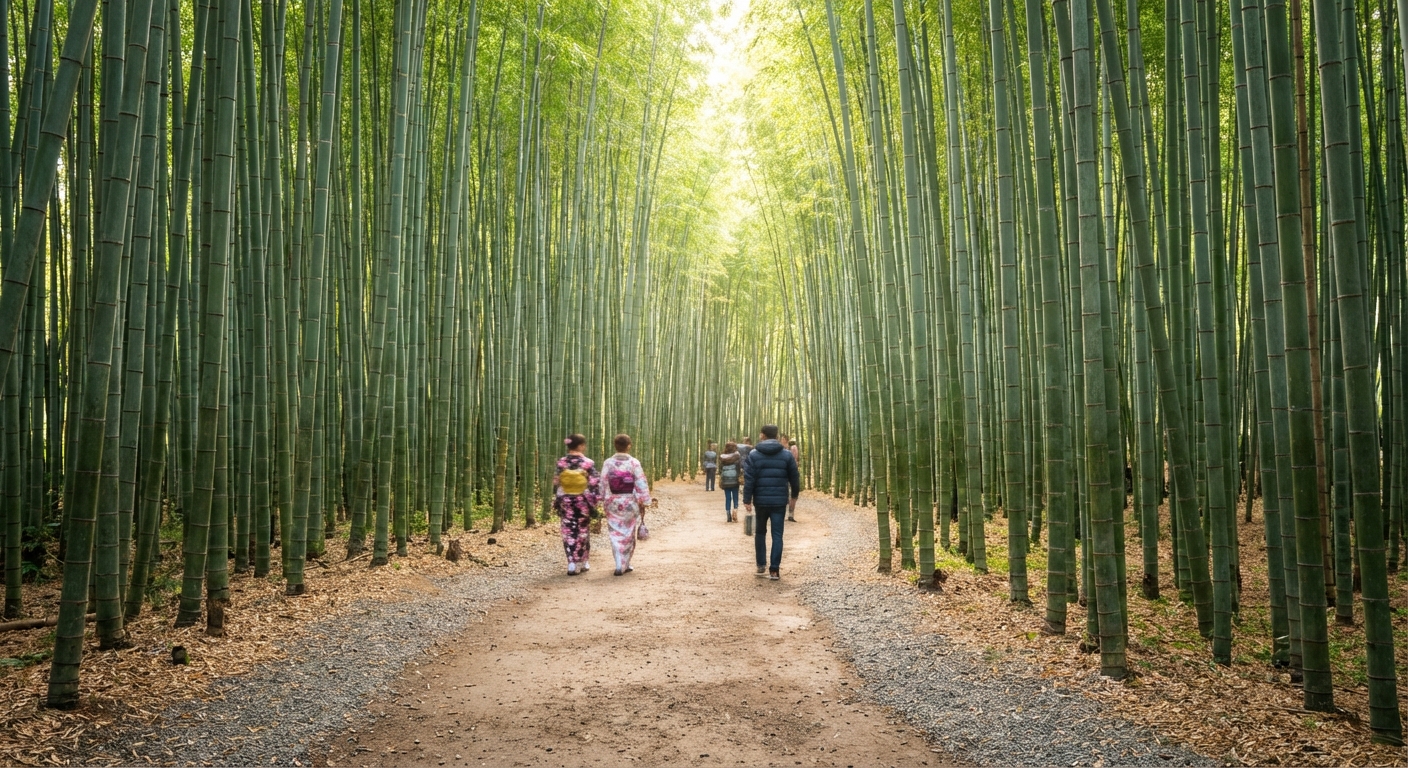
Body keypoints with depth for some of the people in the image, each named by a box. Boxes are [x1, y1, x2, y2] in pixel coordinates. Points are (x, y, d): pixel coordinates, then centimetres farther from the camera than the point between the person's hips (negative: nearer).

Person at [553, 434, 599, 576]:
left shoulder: (561, 463, -4)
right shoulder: (588, 463, -8)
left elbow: (556, 484, 0)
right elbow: (594, 485, -8)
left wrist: (556, 503, 9)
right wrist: (593, 504, -1)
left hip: (566, 503, 1)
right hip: (583, 503, -1)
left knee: (569, 533, 5)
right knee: (583, 532, 12)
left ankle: (572, 564, -2)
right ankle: (582, 563, 21)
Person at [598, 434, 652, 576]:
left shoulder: (607, 463, -4)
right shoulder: (634, 463, -9)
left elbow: (603, 484, -2)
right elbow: (641, 484, -8)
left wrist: (605, 501, 8)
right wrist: (643, 503, -1)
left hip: (613, 503, 1)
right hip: (630, 503, -1)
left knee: (616, 534, 6)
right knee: (628, 534, 13)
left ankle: (619, 565, -7)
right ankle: (625, 565, 19)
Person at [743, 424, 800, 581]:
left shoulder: (754, 455, -2)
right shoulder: (787, 454, 2)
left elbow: (749, 479, -7)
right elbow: (795, 477, 6)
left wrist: (747, 500, -5)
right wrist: (794, 497, 19)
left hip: (761, 500, 0)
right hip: (780, 501, 0)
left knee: (760, 532, 17)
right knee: (777, 535, 2)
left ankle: (761, 565, 22)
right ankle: (774, 569, -2)